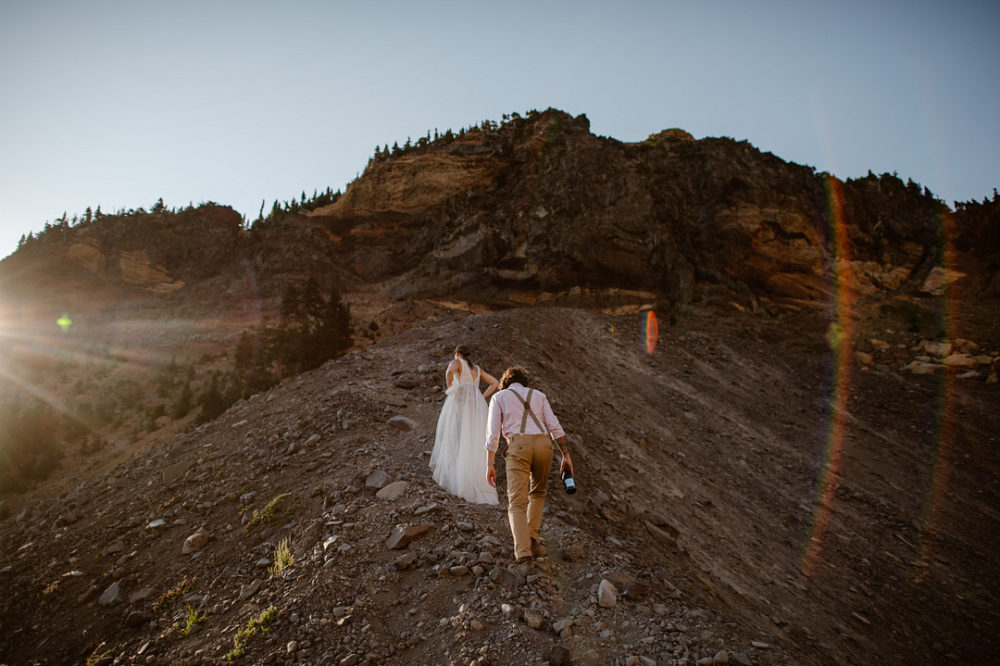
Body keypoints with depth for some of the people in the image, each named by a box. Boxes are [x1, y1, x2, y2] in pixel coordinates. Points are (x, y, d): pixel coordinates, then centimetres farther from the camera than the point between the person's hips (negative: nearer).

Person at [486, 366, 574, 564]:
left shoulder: (499, 397, 18)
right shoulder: (538, 395, 24)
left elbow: (493, 432, 7)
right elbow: (555, 426, 12)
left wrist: (489, 465, 6)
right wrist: (566, 455, 11)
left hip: (518, 446, -3)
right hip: (544, 444, 3)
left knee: (517, 503, -2)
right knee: (538, 492, 25)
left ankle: (523, 552, -18)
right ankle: (532, 538, 15)